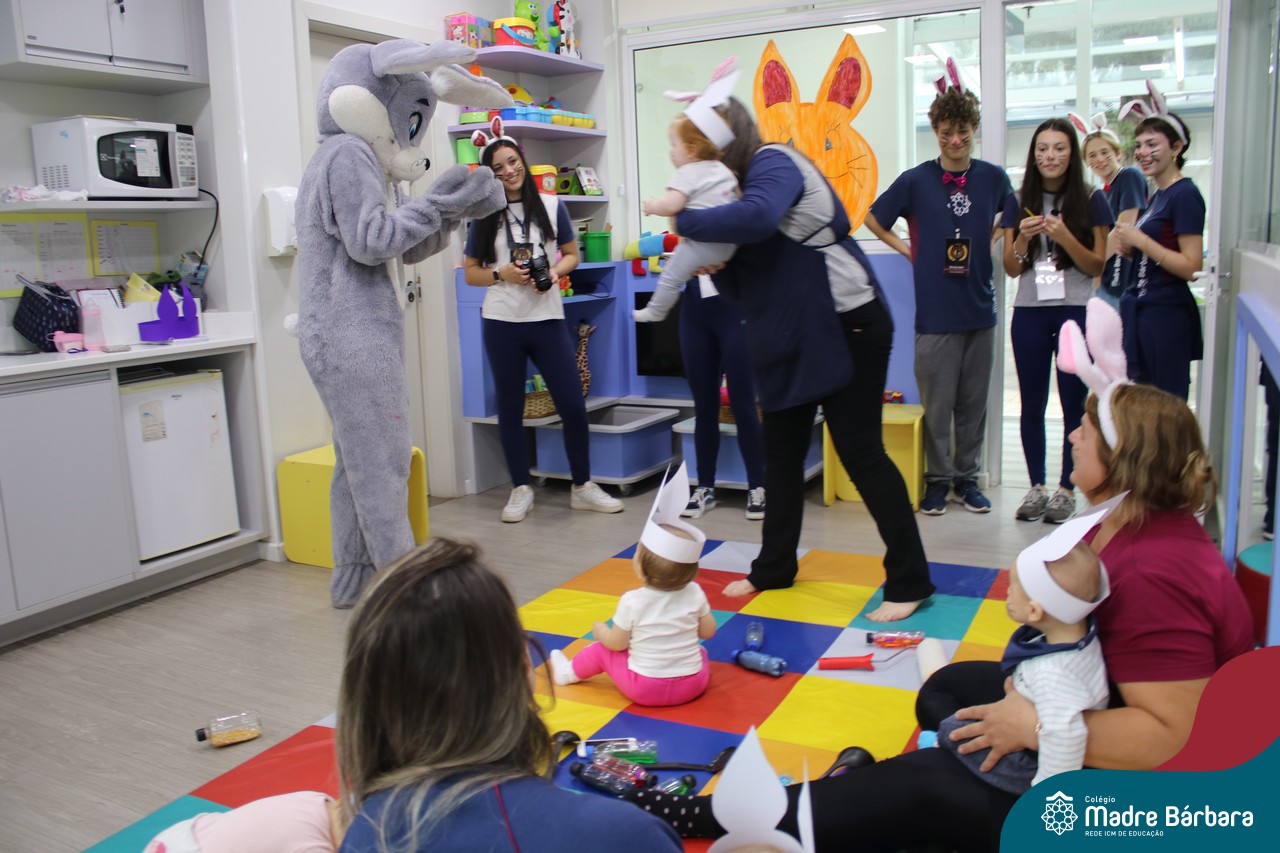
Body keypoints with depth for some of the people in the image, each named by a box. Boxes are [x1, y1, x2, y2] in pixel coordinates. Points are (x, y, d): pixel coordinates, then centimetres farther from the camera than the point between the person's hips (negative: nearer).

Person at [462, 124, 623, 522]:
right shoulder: (485, 217, 3)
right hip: (502, 323, 0)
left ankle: (582, 486, 15)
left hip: (547, 319, 0)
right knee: (510, 408, 8)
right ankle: (521, 489, 21)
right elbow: (469, 272, 7)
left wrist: (555, 272, -8)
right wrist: (502, 273, -11)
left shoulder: (551, 206, 4)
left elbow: (571, 254, 12)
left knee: (573, 405, -1)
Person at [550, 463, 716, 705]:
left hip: (645, 689, -2)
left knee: (601, 649, 20)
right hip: (693, 685, 2)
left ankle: (568, 673, 41)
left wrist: (599, 630, 15)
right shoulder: (694, 593, -8)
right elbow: (708, 632, 5)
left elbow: (616, 643, -6)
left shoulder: (632, 601, -17)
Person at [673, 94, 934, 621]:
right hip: (789, 340, 9)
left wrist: (684, 222, -26)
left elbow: (757, 217, -38)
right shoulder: (735, 184, 13)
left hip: (846, 327, -9)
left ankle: (909, 582, 6)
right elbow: (742, 283, 9)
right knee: (780, 454, 12)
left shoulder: (772, 163, -13)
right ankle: (774, 568, 27)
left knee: (860, 452, -5)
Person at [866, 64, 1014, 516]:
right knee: (937, 404, 3)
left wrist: (988, 241, 7)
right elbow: (873, 219, 6)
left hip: (980, 308, 3)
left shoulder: (993, 178, 4)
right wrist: (909, 250, 1)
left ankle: (967, 477, 22)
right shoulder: (916, 180, -4)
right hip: (936, 311, -3)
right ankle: (938, 478, 17)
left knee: (974, 402, 10)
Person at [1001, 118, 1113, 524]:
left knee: (1074, 403, 1)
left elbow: (1097, 266, -1)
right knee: (1032, 403, 6)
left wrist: (1065, 237, -16)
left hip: (1077, 312, -2)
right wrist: (1024, 237, -13)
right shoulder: (1018, 202, 6)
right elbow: (1011, 268, 6)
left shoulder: (1091, 202, 1)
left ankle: (1066, 489, 12)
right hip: (1030, 312, 2)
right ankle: (1037, 487, 17)